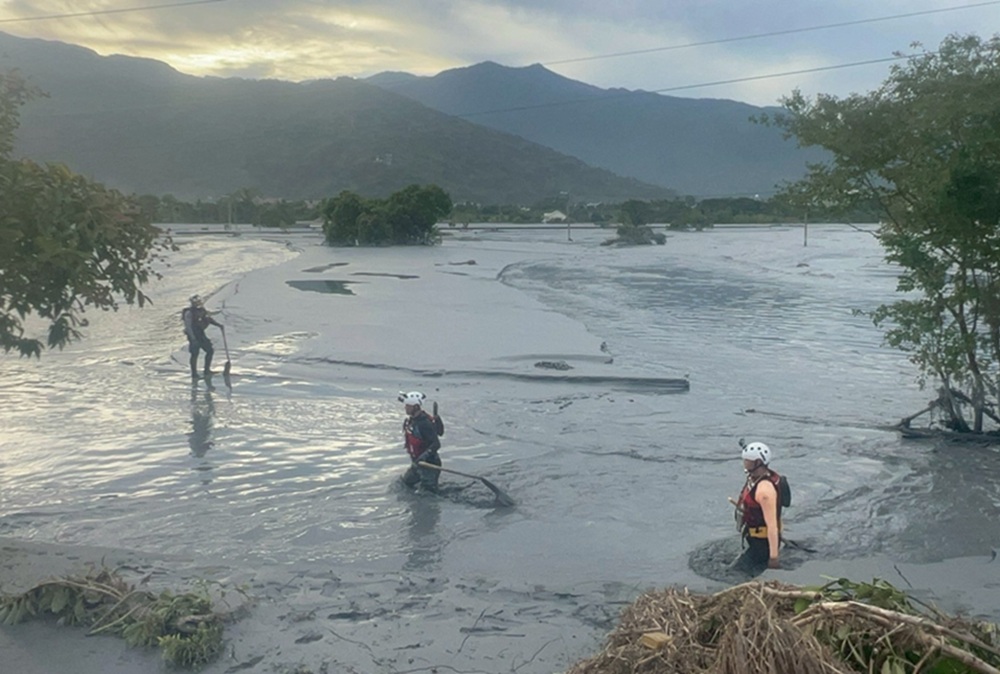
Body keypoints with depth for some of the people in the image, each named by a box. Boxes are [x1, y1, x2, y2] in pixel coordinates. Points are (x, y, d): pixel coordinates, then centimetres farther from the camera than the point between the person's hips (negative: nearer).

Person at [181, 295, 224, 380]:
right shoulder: (189, 313, -15)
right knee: (195, 354, -1)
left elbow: (209, 319, 17)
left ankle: (207, 371, 14)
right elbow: (188, 327, -18)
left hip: (201, 334, 7)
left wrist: (219, 325, 3)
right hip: (193, 335, -7)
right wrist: (193, 339, -23)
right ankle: (194, 374, 10)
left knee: (210, 350, 3)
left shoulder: (202, 310, 6)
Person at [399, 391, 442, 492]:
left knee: (428, 491, -11)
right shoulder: (410, 420, 4)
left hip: (429, 464, -10)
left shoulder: (424, 423, -25)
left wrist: (425, 455, -42)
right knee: (406, 483, 23)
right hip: (417, 462, 10)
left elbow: (436, 444, -31)